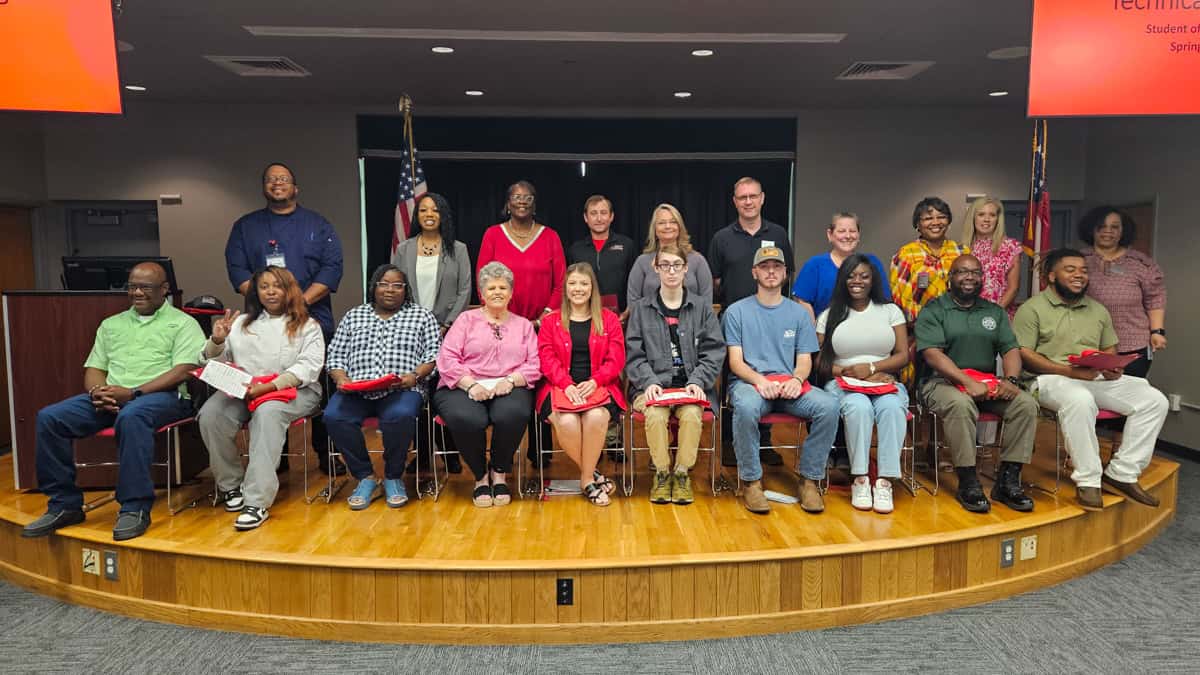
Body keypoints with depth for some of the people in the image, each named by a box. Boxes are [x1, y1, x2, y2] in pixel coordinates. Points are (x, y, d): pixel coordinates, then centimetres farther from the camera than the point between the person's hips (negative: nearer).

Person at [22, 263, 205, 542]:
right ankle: (64, 504, -6)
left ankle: (135, 508, -32)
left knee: (132, 416, -39)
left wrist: (132, 393, -17)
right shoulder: (111, 325, 25)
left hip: (162, 396, -6)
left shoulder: (182, 323, 6)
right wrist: (97, 392, -6)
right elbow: (94, 368, 20)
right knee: (50, 417, -16)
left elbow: (183, 370, -8)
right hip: (110, 398, 6)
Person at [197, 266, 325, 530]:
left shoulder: (307, 326, 10)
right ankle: (230, 484, -6)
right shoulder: (241, 323, 22)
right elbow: (211, 363, 23)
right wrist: (217, 341, 0)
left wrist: (268, 386, -18)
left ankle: (257, 502, -41)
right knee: (210, 413, -27)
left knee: (267, 412, -37)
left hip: (291, 390, -4)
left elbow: (309, 366, -5)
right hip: (242, 390, 4)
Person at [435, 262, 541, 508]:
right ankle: (480, 476, -5)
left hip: (509, 389, 1)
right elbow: (446, 358, 2)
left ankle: (500, 473, -6)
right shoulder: (466, 319, 15)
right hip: (464, 387, -1)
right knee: (466, 419, -35)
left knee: (513, 414, -35)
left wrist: (511, 380, -12)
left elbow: (534, 365, 8)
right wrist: (471, 385, -12)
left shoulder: (523, 324, 20)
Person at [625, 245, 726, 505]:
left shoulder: (702, 308, 13)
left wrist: (696, 381, -9)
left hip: (691, 385, 0)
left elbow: (713, 352, 6)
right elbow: (633, 354, 5)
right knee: (656, 414, -31)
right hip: (653, 385, 0)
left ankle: (682, 474, -10)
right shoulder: (640, 309, 12)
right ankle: (662, 473, -10)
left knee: (691, 415, -31)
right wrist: (649, 381, -12)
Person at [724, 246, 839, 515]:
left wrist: (797, 379, -13)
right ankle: (751, 482, -20)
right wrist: (759, 380, -20)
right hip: (749, 382, -2)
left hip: (789, 385, 3)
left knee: (829, 405, -27)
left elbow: (805, 360, 11)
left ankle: (810, 479, -11)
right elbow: (736, 362, 0)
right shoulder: (737, 311, 8)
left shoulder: (799, 313, 16)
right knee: (746, 407, -38)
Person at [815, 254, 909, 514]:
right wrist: (850, 373, -12)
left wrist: (871, 368, -10)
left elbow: (903, 356, 7)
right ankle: (860, 480, -29)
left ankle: (885, 481, -32)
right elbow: (820, 362, 4)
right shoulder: (830, 315, 12)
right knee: (859, 407, -35)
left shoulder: (890, 311, 15)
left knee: (892, 408, -34)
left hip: (886, 382, 1)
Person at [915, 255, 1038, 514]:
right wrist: (968, 382, -23)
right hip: (943, 381, -5)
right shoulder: (933, 311, 2)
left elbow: (1011, 349, 10)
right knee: (960, 404, -37)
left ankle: (1008, 480, -15)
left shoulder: (994, 312, 19)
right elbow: (932, 354, -11)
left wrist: (1011, 379, -12)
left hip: (988, 384, 5)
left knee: (1026, 404, -20)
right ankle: (968, 483, -26)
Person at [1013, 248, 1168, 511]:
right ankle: (1087, 480, -28)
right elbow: (1023, 354, -9)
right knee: (1080, 400, -39)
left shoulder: (1098, 310, 21)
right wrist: (1069, 371, -20)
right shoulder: (1032, 308, 0)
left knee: (1154, 400, -10)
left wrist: (1114, 368, -1)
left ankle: (1123, 473, -5)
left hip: (1097, 378, 7)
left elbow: (1110, 349, 25)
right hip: (1052, 378, -7)